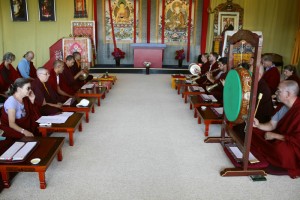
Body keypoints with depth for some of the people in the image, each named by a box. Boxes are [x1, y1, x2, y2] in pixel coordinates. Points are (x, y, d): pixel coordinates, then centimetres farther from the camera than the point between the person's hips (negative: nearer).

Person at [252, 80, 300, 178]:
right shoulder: (283, 106, 2)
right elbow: (272, 125, 6)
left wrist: (274, 135, -21)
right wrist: (258, 125, -14)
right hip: (278, 139, 9)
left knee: (280, 147, -40)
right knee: (253, 131, 2)